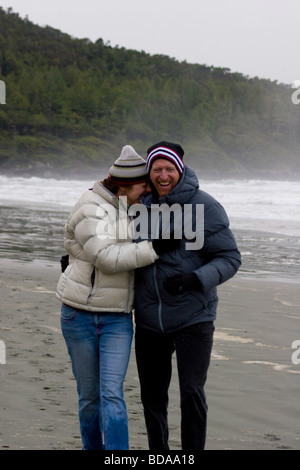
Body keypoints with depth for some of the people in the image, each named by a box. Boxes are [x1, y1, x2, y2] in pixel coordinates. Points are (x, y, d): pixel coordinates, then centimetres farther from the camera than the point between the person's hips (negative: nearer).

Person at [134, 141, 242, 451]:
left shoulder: (205, 207, -10)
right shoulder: (143, 205, 5)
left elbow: (230, 259, -9)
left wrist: (194, 279, -25)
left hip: (192, 318, -5)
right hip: (150, 320, 5)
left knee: (191, 392, -12)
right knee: (152, 396, 11)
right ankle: (158, 452, 29)